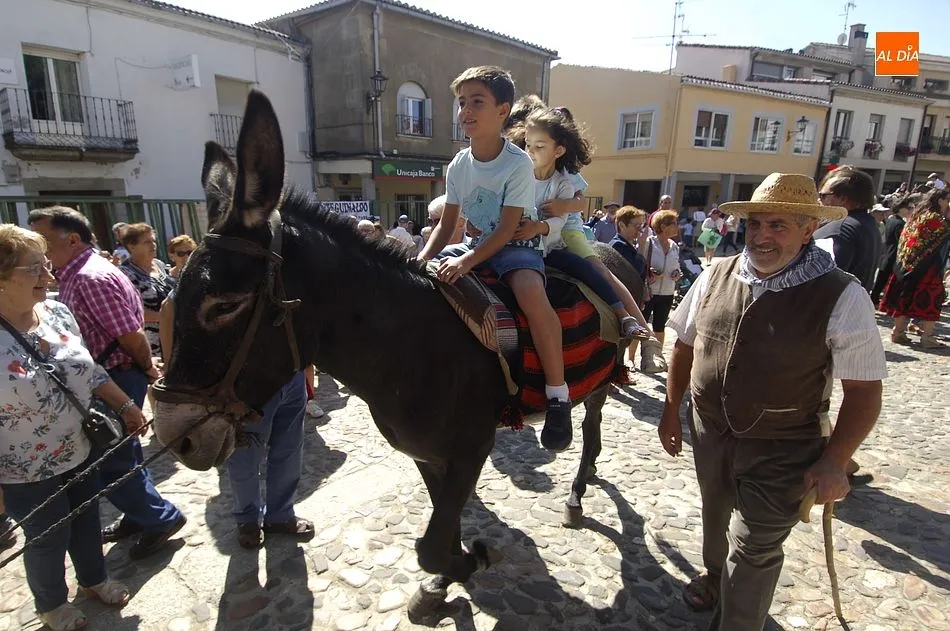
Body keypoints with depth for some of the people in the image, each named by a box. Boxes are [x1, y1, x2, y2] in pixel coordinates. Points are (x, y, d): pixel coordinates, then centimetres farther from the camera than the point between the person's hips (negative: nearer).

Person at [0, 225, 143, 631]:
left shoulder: (57, 312, -8)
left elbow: (89, 370, 5)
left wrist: (125, 406, 6)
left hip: (81, 451, 5)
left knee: (87, 521, 23)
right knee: (49, 540, 16)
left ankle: (94, 579, 50)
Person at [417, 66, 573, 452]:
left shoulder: (518, 163, -15)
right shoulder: (458, 166, 2)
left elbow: (507, 228, -20)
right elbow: (447, 223, 6)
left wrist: (467, 261, -32)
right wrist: (423, 259, -10)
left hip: (519, 244, -6)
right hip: (480, 244, 7)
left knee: (531, 293, -37)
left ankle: (558, 397, -25)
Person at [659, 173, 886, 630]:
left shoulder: (842, 298, -18)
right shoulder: (715, 276, -6)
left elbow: (863, 390, -12)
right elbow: (685, 346, 5)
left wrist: (834, 462, -15)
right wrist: (671, 411, 7)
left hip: (782, 452, -4)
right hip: (708, 432, 5)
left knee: (754, 550, 6)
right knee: (715, 517, 27)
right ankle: (715, 577, 57)